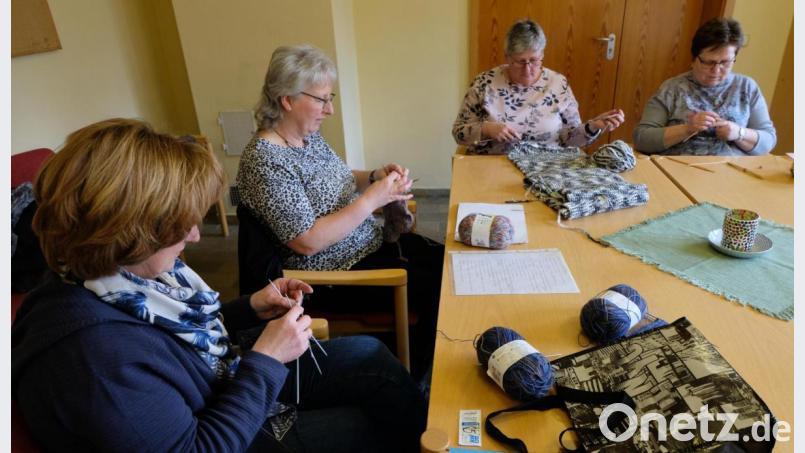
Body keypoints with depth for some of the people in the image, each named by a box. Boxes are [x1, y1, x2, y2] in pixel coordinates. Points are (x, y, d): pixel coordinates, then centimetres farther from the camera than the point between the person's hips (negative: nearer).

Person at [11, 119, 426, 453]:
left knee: (370, 354, 7)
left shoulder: (123, 272, -12)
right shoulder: (92, 353, -39)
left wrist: (250, 308, -8)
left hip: (231, 380, 8)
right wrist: (266, 359, -26)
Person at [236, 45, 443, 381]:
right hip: (334, 274, -9)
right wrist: (372, 199, -24)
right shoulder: (264, 161, -23)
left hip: (371, 244, 9)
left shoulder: (310, 135, 3)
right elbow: (307, 242, -26)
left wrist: (374, 176, -2)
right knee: (440, 292, -11)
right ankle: (411, 383, 15)